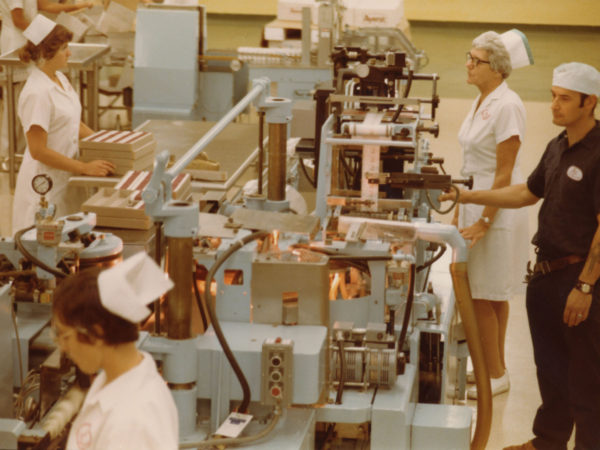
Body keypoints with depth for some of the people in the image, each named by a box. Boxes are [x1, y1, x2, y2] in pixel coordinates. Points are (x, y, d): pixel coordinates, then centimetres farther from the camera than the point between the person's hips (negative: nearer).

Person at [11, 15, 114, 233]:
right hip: (44, 181, -9)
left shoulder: (60, 79, 6)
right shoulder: (37, 93, -22)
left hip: (64, 177, 9)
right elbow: (38, 150, -22)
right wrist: (85, 168, -21)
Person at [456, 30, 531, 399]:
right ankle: (495, 369, 25)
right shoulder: (482, 102, 10)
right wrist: (461, 212, 18)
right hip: (476, 203, 9)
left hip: (498, 210, -9)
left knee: (482, 298, -4)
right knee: (493, 297, 16)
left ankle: (495, 375, 7)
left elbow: (504, 174, -19)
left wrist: (484, 222, -18)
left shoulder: (507, 106, -18)